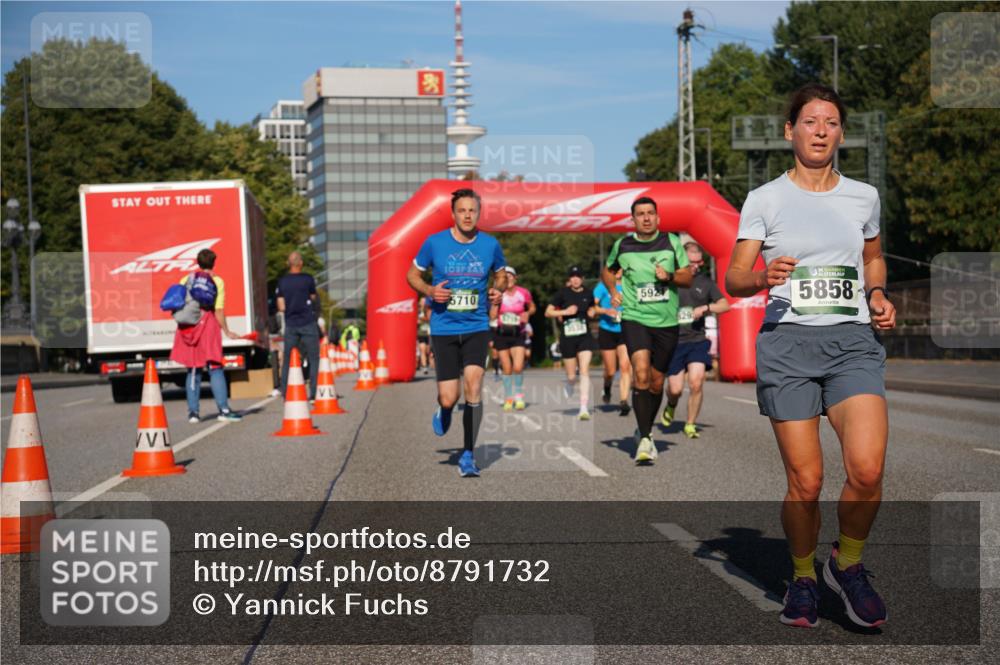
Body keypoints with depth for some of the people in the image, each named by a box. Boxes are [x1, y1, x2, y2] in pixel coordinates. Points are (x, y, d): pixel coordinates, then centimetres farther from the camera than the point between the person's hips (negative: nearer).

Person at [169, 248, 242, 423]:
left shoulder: (186, 280, 9)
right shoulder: (217, 281, -1)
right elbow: (219, 310, -6)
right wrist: (226, 331, 0)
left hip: (188, 327, 3)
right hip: (208, 324, -3)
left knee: (193, 370, 9)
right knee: (215, 368, 0)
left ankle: (193, 411, 7)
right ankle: (223, 409, -6)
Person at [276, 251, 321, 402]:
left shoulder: (282, 282, 2)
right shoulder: (308, 279, -5)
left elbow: (281, 307, 1)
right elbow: (314, 299, 5)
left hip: (290, 325, 3)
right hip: (308, 323, -3)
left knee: (287, 359, 9)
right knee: (313, 358, 3)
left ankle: (285, 393, 7)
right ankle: (314, 393, -2)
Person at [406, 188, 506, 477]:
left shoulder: (490, 244, 0)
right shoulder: (435, 242, -5)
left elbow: (501, 274, 18)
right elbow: (412, 274, 7)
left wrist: (498, 290, -4)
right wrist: (429, 291, -12)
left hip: (477, 327, 1)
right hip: (444, 328, -1)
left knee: (473, 385, -16)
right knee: (449, 398, -3)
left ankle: (468, 455, -4)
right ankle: (444, 410, 37)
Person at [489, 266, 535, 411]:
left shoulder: (524, 293, -2)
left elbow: (532, 307, 15)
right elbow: (492, 315, -7)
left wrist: (527, 313, -6)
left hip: (518, 334, -1)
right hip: (502, 334, 1)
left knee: (518, 367, -16)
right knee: (507, 369, 6)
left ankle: (519, 394, 9)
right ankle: (508, 398, 23)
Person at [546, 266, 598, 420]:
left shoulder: (588, 294, 4)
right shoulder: (563, 293, -3)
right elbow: (548, 312, -2)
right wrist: (565, 312, -14)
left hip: (584, 337, 1)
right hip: (567, 338, -1)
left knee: (584, 371, -15)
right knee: (571, 376, 5)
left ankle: (584, 408, -16)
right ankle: (569, 390, 43)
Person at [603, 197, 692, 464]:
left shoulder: (671, 242, 4)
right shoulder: (622, 245, 4)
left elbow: (687, 277, 7)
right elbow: (607, 271, 23)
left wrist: (669, 276, -13)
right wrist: (613, 291, 5)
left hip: (666, 321, 2)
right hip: (634, 318, -2)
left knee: (656, 382, 10)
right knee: (641, 374, -22)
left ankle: (645, 431, 32)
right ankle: (645, 439, -20)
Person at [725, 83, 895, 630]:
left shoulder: (863, 196, 12)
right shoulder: (764, 199, 4)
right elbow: (734, 278, 1)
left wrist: (877, 294, 9)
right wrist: (765, 277, -21)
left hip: (853, 341, 2)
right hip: (787, 343, -1)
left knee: (867, 470, -18)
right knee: (805, 482, -5)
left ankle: (848, 564, 9)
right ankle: (802, 577, 21)